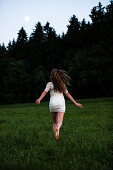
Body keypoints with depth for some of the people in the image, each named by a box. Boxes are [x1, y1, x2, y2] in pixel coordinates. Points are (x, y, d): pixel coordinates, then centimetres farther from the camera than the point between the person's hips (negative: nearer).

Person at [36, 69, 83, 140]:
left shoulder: (50, 84, 5)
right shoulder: (62, 84, 12)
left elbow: (45, 92, -11)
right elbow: (68, 94, 12)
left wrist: (39, 99, -25)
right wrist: (76, 103, 17)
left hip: (53, 103, 0)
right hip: (61, 103, 0)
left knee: (54, 122, 14)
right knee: (59, 122, -8)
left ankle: (56, 137, 8)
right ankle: (58, 128, -41)